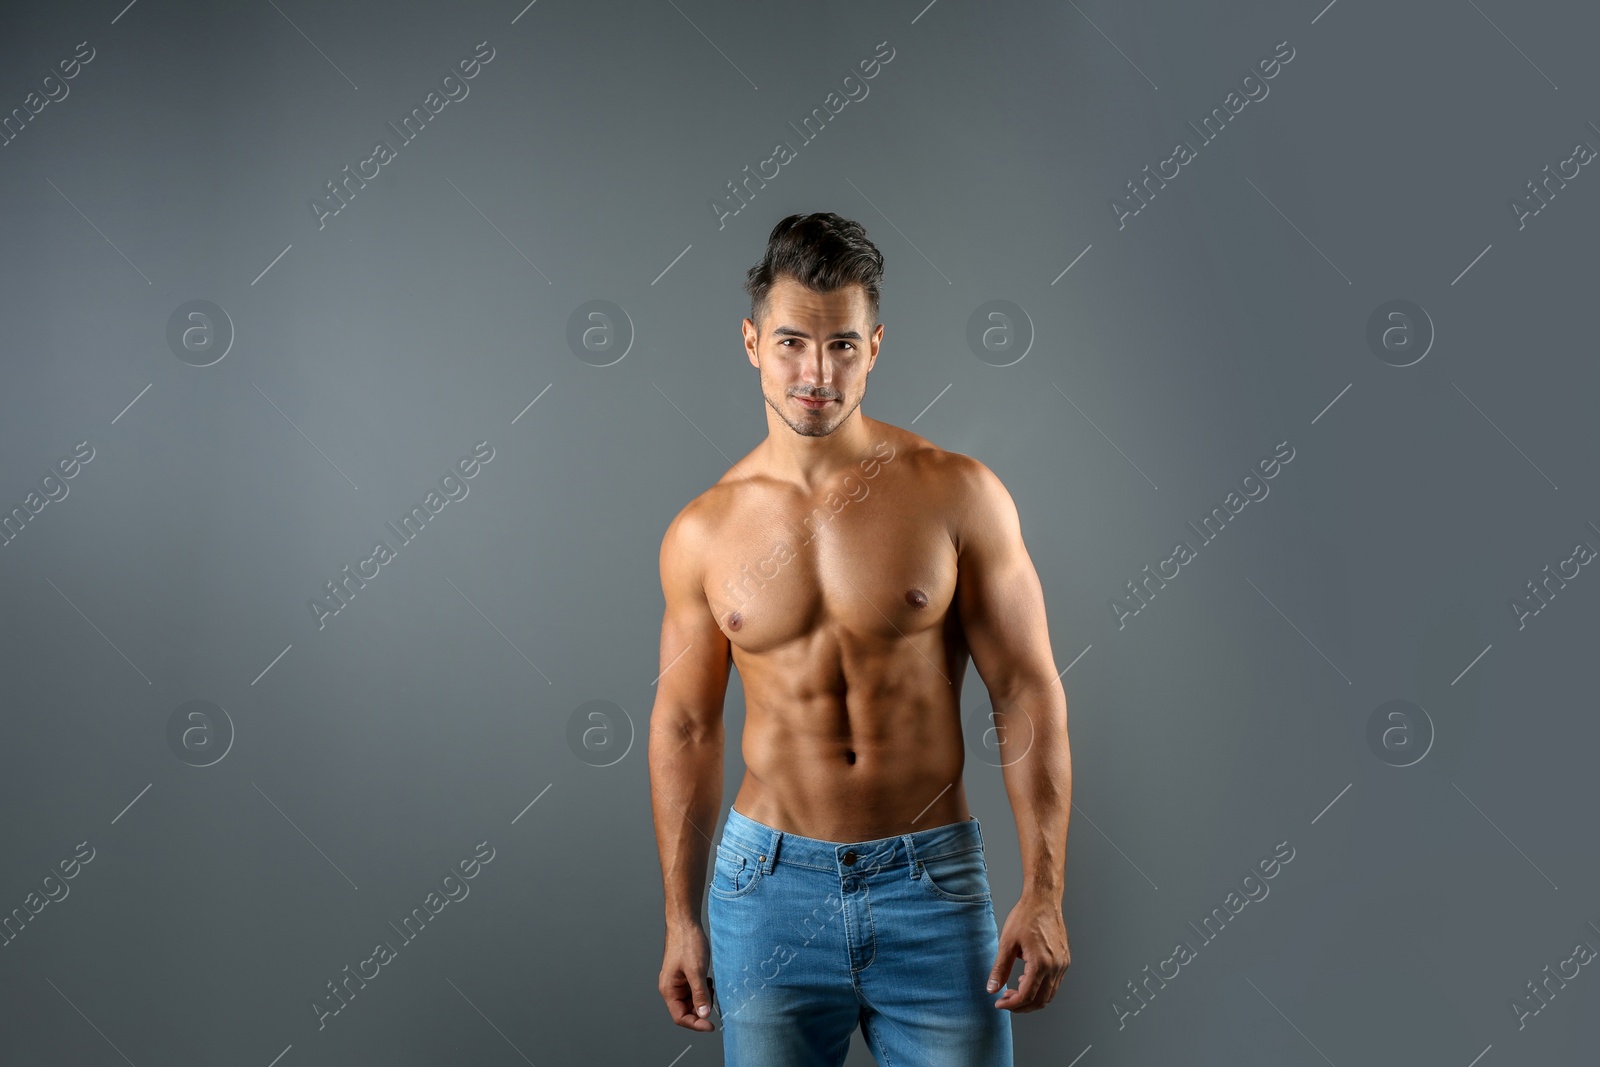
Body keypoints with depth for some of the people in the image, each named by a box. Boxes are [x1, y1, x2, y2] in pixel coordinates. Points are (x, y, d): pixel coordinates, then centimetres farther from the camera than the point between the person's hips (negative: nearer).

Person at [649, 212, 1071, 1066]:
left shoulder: (958, 495, -5)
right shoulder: (702, 532, 1)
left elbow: (1028, 694, -4)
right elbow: (684, 727, 8)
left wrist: (1042, 894, -8)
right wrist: (681, 920, 9)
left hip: (932, 882, -1)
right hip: (769, 882, 1)